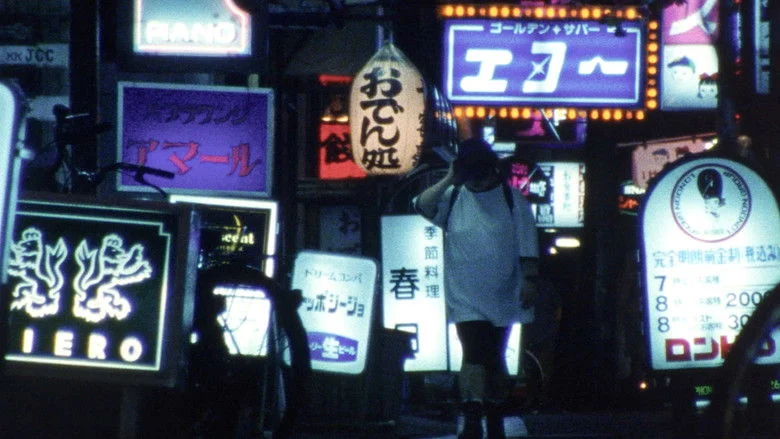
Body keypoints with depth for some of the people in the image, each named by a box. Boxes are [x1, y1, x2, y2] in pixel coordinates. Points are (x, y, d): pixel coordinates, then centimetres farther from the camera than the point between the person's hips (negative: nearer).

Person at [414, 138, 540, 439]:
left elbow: (527, 245, -1)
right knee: (474, 355, -15)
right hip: (466, 298, -1)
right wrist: (449, 181, -19)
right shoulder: (453, 199, 2)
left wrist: (529, 279, -7)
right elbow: (422, 206, -15)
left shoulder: (512, 199, 1)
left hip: (501, 297, 1)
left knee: (495, 360, 13)